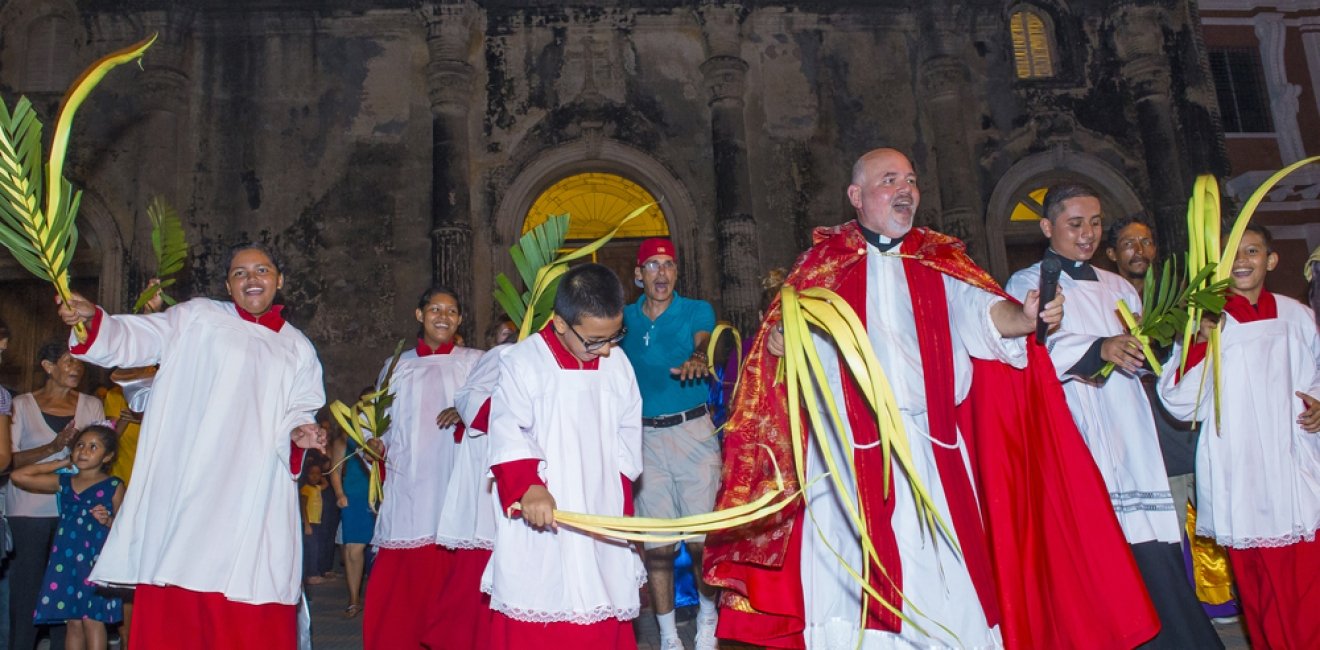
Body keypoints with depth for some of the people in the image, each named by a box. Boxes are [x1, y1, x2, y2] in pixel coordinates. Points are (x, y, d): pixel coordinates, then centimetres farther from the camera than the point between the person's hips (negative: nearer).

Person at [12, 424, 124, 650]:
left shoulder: (113, 486, 1)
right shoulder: (63, 482, 12)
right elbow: (19, 476, 10)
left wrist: (107, 520, -17)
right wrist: (61, 463, 11)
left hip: (97, 561, -4)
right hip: (66, 561, 4)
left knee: (92, 620, -6)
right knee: (73, 622, 7)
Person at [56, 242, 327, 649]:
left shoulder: (298, 349, 20)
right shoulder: (197, 318, 12)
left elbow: (299, 412, 16)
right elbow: (132, 340, 3)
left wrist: (299, 432, -6)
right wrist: (91, 319, -16)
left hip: (255, 498, 2)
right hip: (189, 490, -2)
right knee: (171, 614, -7)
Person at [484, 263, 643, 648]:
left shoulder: (617, 363, 6)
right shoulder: (522, 362, -8)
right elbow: (508, 431, -16)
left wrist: (620, 495, 9)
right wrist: (528, 485, -30)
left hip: (602, 516, 4)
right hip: (539, 526, -4)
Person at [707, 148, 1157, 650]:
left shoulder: (939, 262, 14)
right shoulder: (825, 262, 10)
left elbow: (979, 310, -3)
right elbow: (789, 335, 4)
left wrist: (1023, 317, -23)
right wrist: (781, 340, -19)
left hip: (929, 450, 2)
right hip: (848, 447, -1)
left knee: (940, 580, -2)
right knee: (851, 573, -2)